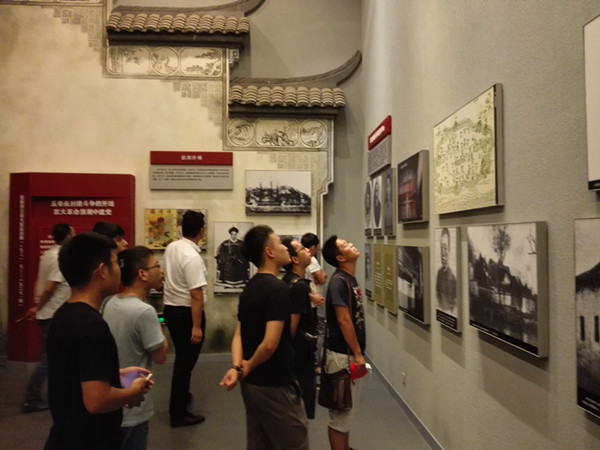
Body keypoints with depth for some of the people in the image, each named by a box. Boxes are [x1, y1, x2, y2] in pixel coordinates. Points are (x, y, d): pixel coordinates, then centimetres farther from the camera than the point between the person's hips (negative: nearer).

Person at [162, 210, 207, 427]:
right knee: (186, 360, 3)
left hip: (170, 308, 9)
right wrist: (197, 326, -23)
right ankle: (178, 413, 13)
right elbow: (196, 295, -26)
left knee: (181, 357, 24)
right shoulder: (193, 257, -24)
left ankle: (181, 396, 42)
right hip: (186, 312, -9)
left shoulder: (171, 248, 3)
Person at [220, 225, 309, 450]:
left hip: (252, 384, 9)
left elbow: (238, 334, 6)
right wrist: (248, 368, -11)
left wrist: (236, 368, -7)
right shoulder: (277, 288, -20)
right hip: (275, 386, -9)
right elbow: (270, 344, -27)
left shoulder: (249, 288, 8)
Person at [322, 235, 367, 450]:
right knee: (340, 411, 3)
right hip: (342, 355, -9)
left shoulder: (351, 280, 10)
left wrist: (357, 353, 17)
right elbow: (343, 321, -21)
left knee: (347, 408, 20)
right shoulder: (339, 281, -18)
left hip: (351, 353, 9)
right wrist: (357, 354, -16)